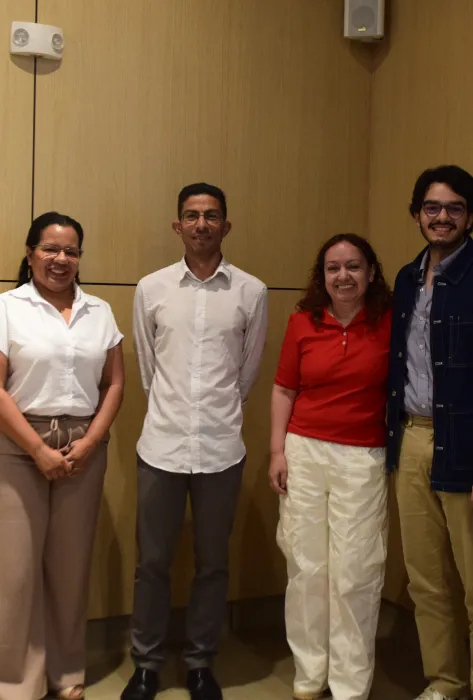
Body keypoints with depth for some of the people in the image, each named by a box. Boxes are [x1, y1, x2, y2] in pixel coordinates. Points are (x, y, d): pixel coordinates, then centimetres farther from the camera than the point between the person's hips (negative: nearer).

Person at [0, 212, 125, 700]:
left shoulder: (99, 312, 10)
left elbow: (114, 384, 8)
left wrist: (88, 443, -4)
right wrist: (40, 450, -12)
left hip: (84, 447, 3)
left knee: (71, 562, 8)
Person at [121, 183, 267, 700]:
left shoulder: (251, 292, -1)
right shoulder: (151, 288, 1)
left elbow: (248, 371, 9)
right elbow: (147, 368, 10)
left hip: (221, 448, 0)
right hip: (161, 445, 0)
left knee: (212, 564, 13)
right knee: (152, 563, 11)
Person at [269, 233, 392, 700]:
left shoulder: (390, 322, -4)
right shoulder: (303, 322, 1)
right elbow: (284, 390, 5)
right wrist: (277, 451, 0)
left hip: (363, 458, -2)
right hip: (304, 451, 2)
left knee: (353, 573, 1)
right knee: (305, 567, 10)